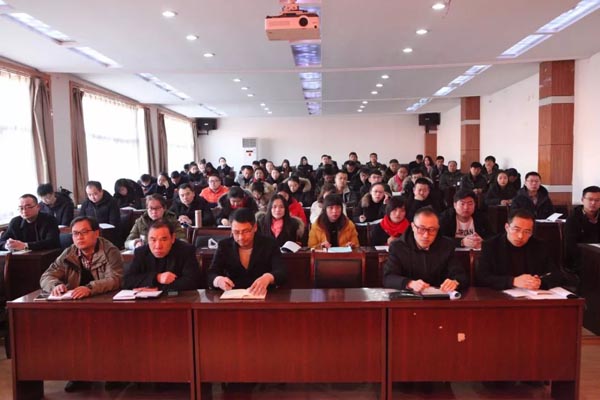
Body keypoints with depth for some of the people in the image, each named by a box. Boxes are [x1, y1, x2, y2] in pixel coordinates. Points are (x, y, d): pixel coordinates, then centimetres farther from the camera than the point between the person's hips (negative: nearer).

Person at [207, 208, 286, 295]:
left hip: (264, 297, -1)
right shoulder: (224, 245, 2)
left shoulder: (270, 244, -3)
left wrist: (268, 277, -36)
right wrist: (218, 280, -28)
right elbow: (210, 275, -5)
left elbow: (281, 273, -14)